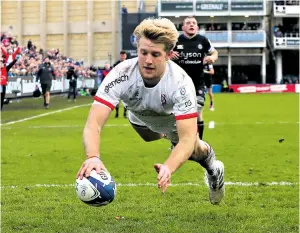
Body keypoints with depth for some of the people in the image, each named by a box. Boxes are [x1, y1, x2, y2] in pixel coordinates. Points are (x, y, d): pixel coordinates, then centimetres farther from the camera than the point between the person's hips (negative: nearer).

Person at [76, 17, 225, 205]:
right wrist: (93, 157, -72)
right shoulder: (120, 75, -43)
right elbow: (93, 124, -50)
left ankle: (212, 164, 27)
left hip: (175, 119, -1)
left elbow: (187, 139, -50)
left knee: (193, 150, -11)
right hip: (140, 118, 2)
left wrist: (169, 168, -70)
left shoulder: (181, 83, -44)